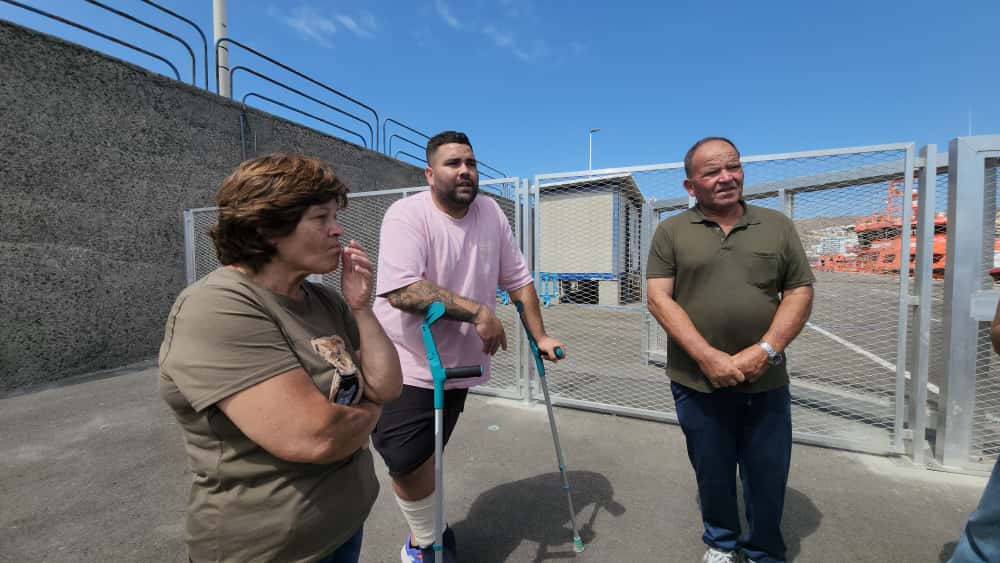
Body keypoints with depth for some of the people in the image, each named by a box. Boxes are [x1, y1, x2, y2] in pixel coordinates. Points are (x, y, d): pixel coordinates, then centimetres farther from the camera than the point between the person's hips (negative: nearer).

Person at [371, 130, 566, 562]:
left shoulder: (491, 213, 2)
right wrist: (478, 311, -26)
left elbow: (518, 279, 7)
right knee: (406, 461, -7)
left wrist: (539, 337, 7)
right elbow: (402, 291, -28)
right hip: (406, 366, -4)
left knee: (428, 458, 15)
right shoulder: (407, 214, -15)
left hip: (458, 364, 4)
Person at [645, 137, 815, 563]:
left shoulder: (777, 226, 6)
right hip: (697, 381, -1)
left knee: (768, 476, 15)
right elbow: (658, 298, -8)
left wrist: (765, 350, -12)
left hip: (766, 381, 2)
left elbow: (800, 292, 3)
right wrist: (707, 357, -17)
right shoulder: (671, 232, -1)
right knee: (712, 472, 16)